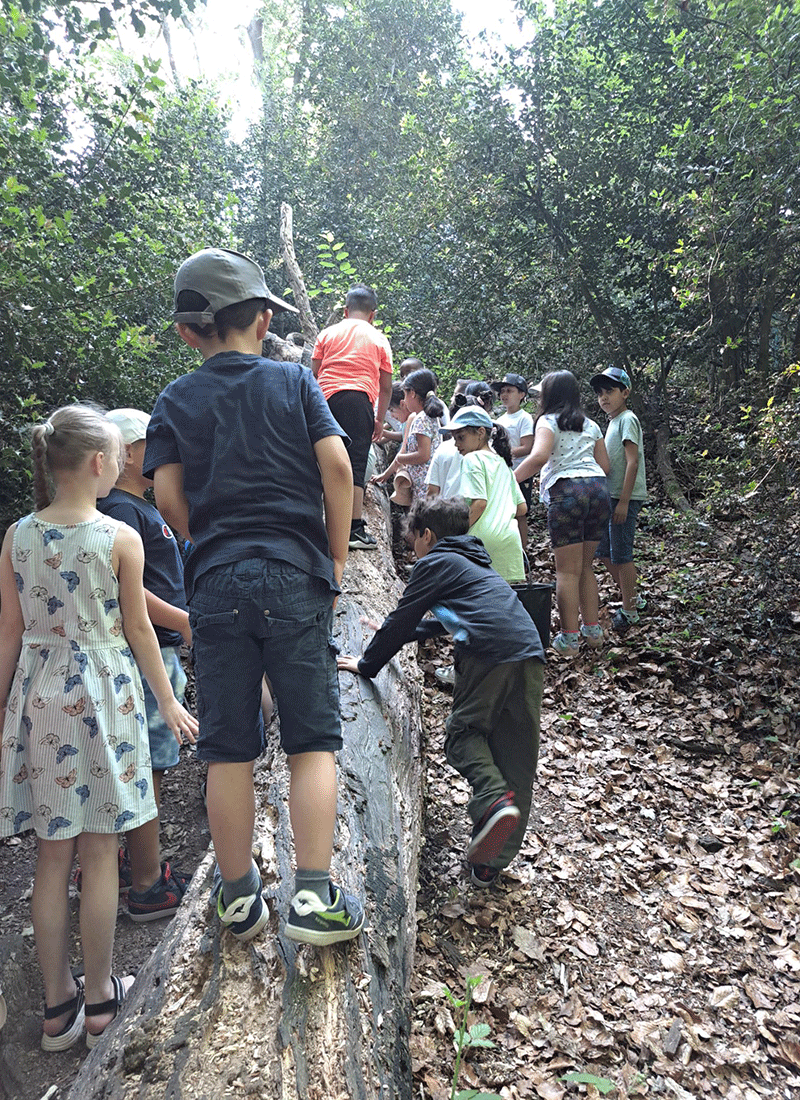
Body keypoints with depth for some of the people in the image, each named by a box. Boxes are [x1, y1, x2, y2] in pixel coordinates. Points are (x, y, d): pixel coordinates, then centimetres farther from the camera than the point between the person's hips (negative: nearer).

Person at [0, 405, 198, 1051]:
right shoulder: (121, 538, -10)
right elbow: (138, 630, -4)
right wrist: (169, 704, 6)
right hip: (103, 692, -4)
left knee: (53, 855, 12)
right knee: (99, 853, 8)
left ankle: (58, 1005, 25)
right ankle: (99, 1000, 22)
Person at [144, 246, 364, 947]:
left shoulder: (176, 400, 10)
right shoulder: (294, 380, 7)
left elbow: (169, 497, 1)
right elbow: (336, 465, -4)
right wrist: (337, 558, 3)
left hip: (216, 583, 2)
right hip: (296, 577, -1)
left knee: (229, 751, 8)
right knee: (313, 741, 5)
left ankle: (240, 901, 20)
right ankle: (316, 899, 4)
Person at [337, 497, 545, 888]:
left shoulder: (435, 563, 10)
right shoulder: (475, 562, 35)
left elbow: (401, 620, 8)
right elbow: (442, 621, 46)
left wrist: (367, 663, 19)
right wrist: (396, 633, 55)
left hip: (488, 655, -8)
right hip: (530, 655, 8)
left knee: (464, 733, 8)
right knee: (515, 756, 8)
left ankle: (494, 799, -18)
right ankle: (492, 861, 10)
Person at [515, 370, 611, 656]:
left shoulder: (548, 421, 2)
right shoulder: (590, 425, 20)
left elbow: (539, 456, -17)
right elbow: (604, 466, 18)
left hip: (567, 492, -6)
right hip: (598, 488, 6)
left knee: (567, 571, -2)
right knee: (585, 567, 17)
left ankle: (569, 639, 0)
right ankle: (593, 630, 20)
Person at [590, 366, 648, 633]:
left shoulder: (627, 420, -11)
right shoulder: (613, 421, 17)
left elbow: (632, 462, -18)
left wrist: (623, 501, -21)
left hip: (624, 498, -9)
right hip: (609, 496, 10)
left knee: (621, 554, -4)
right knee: (604, 551, 14)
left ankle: (629, 610, 8)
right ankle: (632, 597, 28)